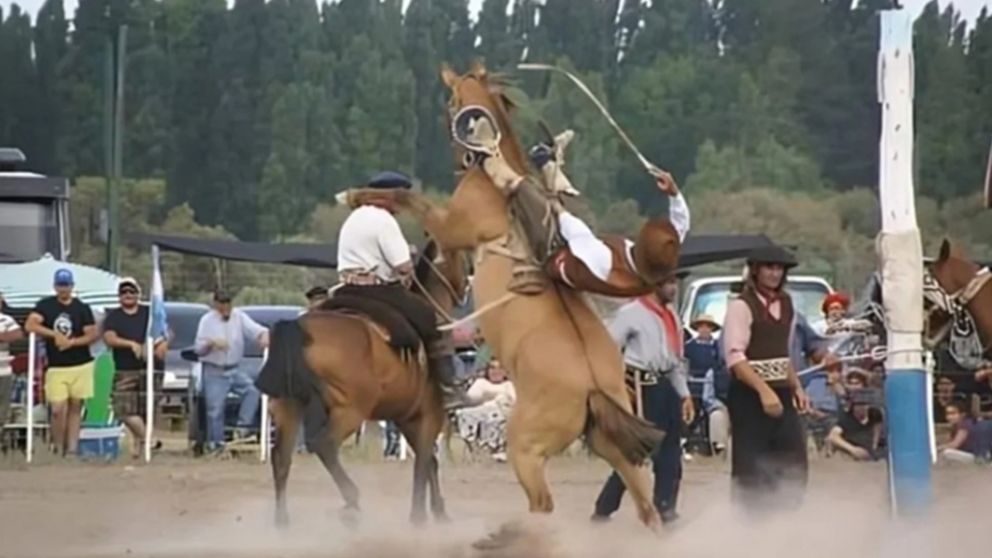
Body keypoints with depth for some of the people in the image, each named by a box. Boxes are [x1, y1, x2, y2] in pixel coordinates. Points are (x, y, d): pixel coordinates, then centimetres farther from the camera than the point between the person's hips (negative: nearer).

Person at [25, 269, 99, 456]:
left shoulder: (82, 308, 5)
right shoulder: (45, 305, 3)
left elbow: (93, 334, -1)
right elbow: (30, 325, -11)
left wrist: (72, 341, -15)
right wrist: (55, 334, -17)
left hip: (81, 365, 1)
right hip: (56, 368, -1)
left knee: (75, 407, 3)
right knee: (57, 409, -8)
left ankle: (72, 448, 7)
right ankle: (58, 448, 7)